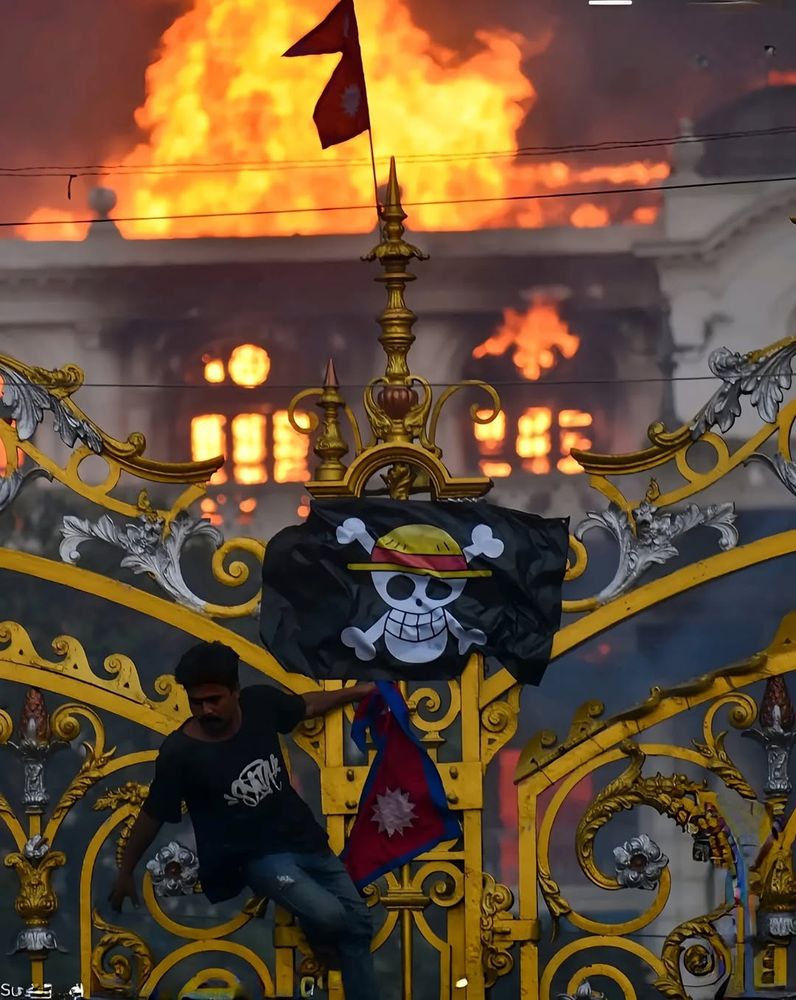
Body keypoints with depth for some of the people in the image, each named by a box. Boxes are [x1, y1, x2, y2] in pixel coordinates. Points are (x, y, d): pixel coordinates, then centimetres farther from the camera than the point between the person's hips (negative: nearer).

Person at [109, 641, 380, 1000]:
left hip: (303, 837, 6)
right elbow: (152, 816, -9)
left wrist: (356, 692, 24)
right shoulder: (180, 752, -21)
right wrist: (126, 872, 1)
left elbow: (307, 706, 14)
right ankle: (315, 933, 13)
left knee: (357, 922, 10)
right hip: (257, 855, -6)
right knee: (327, 914, -24)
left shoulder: (260, 702, -10)